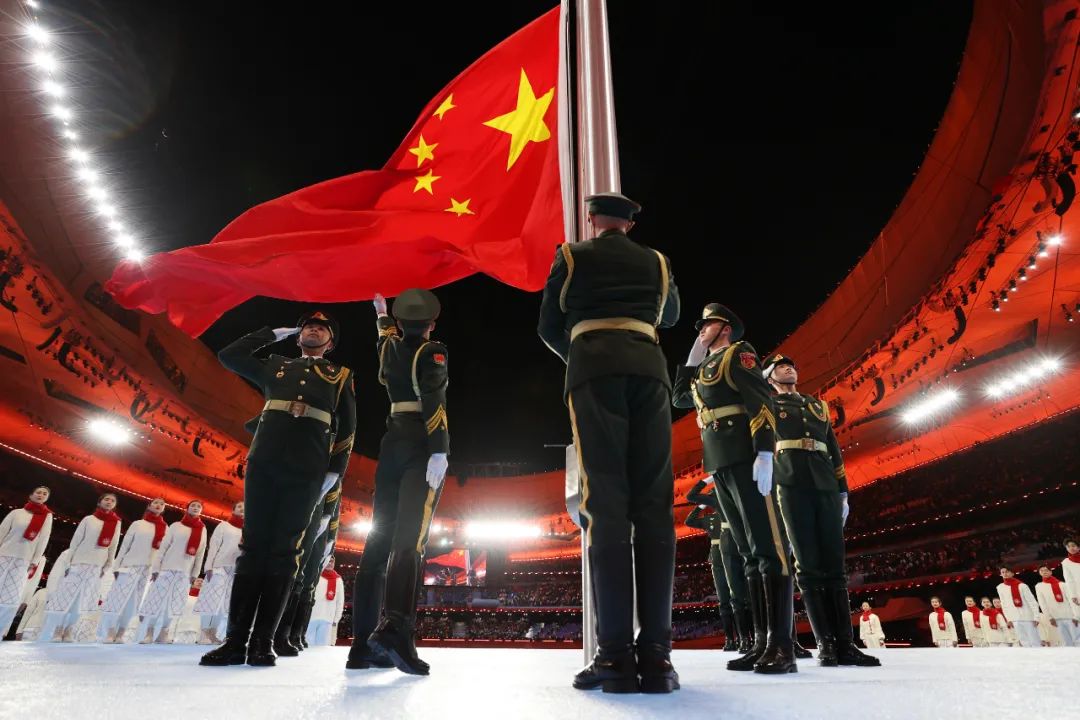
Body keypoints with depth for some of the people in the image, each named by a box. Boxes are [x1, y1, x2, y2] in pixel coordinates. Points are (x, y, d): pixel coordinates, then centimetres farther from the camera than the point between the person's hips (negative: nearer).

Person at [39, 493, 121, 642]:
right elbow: (75, 541, 0)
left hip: (97, 567, 2)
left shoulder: (117, 523, 7)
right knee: (64, 597, -3)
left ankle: (68, 631, 13)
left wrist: (107, 567, 5)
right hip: (78, 564, -2)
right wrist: (69, 562, -4)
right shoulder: (89, 519, 0)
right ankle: (49, 634, 6)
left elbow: (113, 547, 8)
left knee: (81, 601, 3)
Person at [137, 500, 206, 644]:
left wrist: (195, 573, 5)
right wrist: (155, 568, -8)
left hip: (185, 573, 2)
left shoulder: (203, 530, 8)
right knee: (156, 601, -2)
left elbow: (200, 553, 8)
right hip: (167, 569, -2)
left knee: (173, 605, 4)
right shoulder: (176, 526, 2)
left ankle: (162, 635, 15)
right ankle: (146, 634, 10)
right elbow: (163, 547, -1)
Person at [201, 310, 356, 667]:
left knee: (283, 551, -1)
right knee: (253, 546, 0)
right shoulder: (275, 367, 23)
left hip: (306, 472, -2)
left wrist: (335, 470, 1)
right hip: (263, 464, 2)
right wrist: (273, 333, 21)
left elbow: (347, 428, 10)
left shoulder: (341, 376, 15)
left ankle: (263, 642, 4)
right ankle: (235, 641, 5)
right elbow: (228, 355, 21)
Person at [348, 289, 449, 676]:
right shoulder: (431, 352, -2)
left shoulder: (390, 348, 16)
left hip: (393, 440, 6)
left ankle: (363, 643, 5)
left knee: (380, 536, 4)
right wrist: (440, 451, -24)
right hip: (422, 444, -6)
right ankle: (394, 628, -30)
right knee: (410, 537, -15)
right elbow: (434, 400, -17)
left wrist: (381, 313, 62)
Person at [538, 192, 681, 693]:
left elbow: (549, 328, 18)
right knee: (653, 503, -3)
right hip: (648, 367, 2)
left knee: (606, 502, -8)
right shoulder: (656, 262, 23)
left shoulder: (571, 256, 17)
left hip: (595, 366, -2)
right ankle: (656, 652, -7)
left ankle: (615, 654, -12)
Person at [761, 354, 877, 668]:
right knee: (809, 567, -5)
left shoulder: (818, 405, 25)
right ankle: (825, 643, -2)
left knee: (834, 565, 0)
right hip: (791, 487, -4)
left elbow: (834, 451, 23)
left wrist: (843, 491, 16)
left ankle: (845, 643, 3)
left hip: (826, 488, 4)